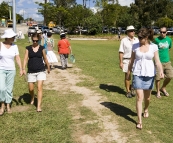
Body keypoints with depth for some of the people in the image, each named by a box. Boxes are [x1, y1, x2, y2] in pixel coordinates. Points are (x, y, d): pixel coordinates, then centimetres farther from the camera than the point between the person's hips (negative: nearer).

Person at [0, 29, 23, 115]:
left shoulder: (15, 46, 0)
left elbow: (18, 58, -1)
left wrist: (21, 69, -8)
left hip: (11, 70, 3)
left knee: (9, 89, 7)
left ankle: (8, 106, 23)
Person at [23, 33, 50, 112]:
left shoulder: (41, 48, 2)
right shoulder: (28, 48, 1)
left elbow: (45, 59, 12)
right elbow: (25, 59, -4)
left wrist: (48, 67, 22)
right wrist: (24, 69, -17)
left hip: (41, 71, -1)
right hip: (31, 71, 1)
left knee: (39, 88, -11)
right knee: (31, 89, 9)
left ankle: (39, 106, -9)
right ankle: (32, 98, 43)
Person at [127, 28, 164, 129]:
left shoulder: (154, 47, -4)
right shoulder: (135, 46, -2)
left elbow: (157, 61, -9)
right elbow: (132, 61, 6)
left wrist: (161, 71, -26)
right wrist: (128, 73, 12)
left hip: (149, 74, 1)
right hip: (137, 74, 0)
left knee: (147, 96, 15)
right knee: (139, 97, -6)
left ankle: (146, 109, 47)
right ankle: (139, 121, 0)